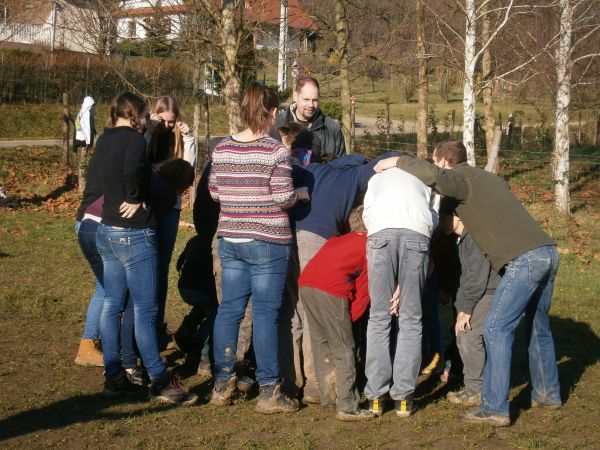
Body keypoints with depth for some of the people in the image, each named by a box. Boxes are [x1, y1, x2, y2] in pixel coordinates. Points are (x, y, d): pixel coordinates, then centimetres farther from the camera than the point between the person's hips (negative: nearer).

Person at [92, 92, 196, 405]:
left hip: (107, 231, 8)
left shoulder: (104, 140, 11)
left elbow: (93, 175, 21)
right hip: (134, 234, -8)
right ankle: (160, 382, 1)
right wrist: (135, 198, -17)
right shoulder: (134, 139, -14)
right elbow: (132, 170, -32)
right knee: (144, 309, -4)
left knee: (112, 304, 11)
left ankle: (113, 377, 18)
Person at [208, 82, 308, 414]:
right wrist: (301, 195, 5)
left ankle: (222, 384, 18)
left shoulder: (222, 149, 3)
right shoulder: (276, 151, -13)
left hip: (230, 240, 5)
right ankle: (268, 391, 7)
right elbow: (283, 199, -15)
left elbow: (214, 191, 9)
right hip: (267, 242, -5)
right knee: (265, 313, 1)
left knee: (229, 308, 12)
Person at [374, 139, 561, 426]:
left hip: (525, 259, -9)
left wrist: (398, 161, -8)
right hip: (548, 253, 9)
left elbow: (434, 176, -21)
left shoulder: (462, 177, -2)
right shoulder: (489, 179, 25)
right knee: (538, 326, 22)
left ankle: (495, 408, -9)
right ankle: (548, 394, 33)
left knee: (497, 328, -8)